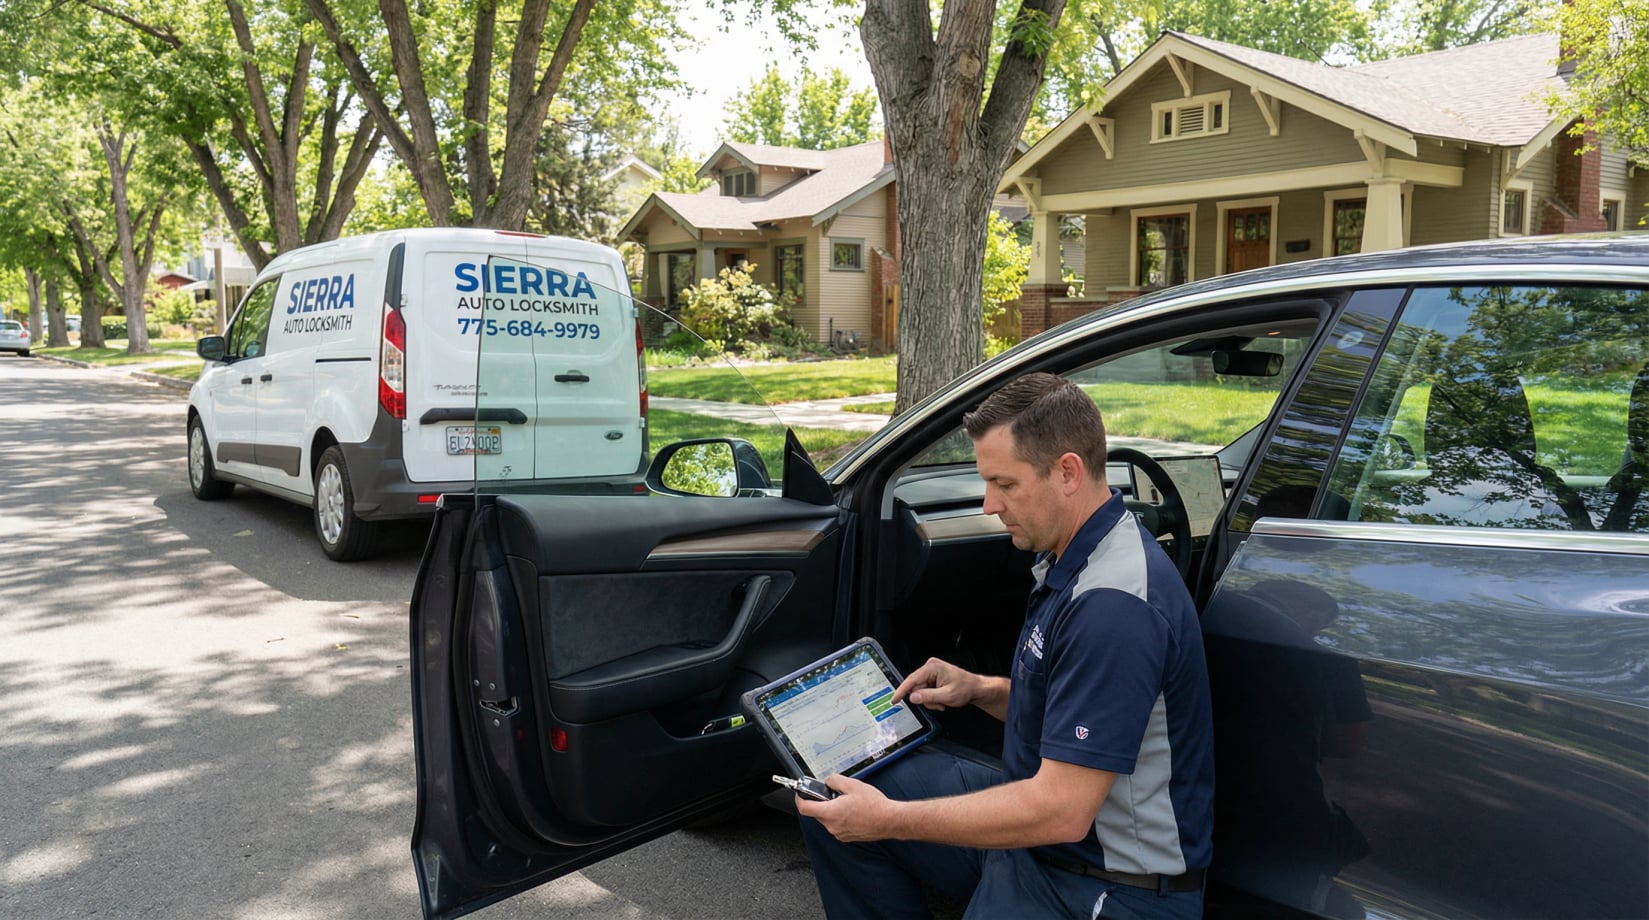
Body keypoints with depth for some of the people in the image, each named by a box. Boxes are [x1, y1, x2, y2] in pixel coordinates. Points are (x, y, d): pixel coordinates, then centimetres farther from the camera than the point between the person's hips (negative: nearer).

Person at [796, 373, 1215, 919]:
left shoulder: (1115, 605, -28)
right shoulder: (1068, 558, 4)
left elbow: (1062, 813, -28)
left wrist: (892, 820, -24)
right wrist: (979, 690, 1)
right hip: (1041, 805, 9)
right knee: (833, 796, 6)